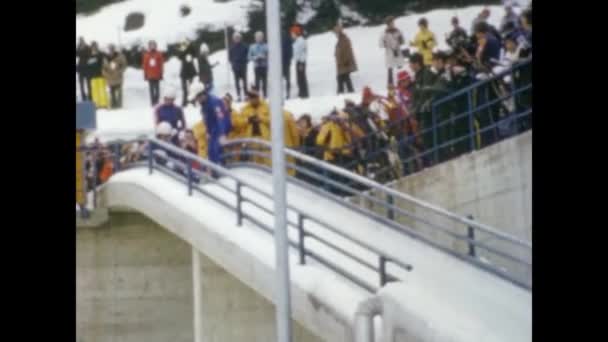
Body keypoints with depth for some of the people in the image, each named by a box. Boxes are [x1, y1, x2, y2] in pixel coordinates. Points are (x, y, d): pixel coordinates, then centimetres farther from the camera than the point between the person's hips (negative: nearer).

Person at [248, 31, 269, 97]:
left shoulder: (266, 46, 3)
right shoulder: (252, 47, 8)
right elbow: (250, 57, 8)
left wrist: (264, 57, -15)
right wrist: (255, 57, -10)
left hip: (264, 66, 0)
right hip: (257, 67, 0)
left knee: (264, 81, 1)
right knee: (257, 81, -5)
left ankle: (265, 95, 5)